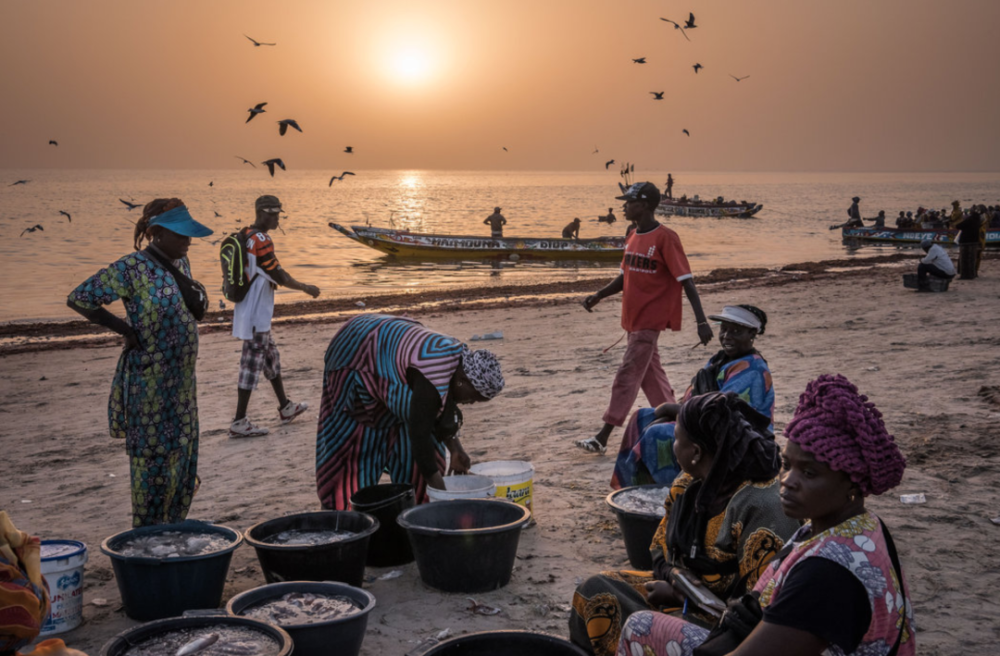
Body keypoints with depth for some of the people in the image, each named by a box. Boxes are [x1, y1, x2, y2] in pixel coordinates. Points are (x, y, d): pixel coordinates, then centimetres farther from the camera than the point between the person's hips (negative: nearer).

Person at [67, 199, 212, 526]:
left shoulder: (180, 263, 8)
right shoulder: (132, 269, -15)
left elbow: (198, 310, 20)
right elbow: (79, 298, -15)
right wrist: (125, 329, -11)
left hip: (182, 380, 8)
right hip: (149, 380, -8)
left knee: (183, 454, 13)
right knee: (153, 456, -1)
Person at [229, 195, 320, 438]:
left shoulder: (244, 236, 9)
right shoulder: (261, 240, -20)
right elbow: (279, 276, -19)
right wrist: (306, 288, -6)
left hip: (254, 313, 10)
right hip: (256, 315, -10)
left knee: (271, 356, 20)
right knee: (252, 363, -4)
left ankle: (285, 407, 33)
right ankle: (239, 422, 0)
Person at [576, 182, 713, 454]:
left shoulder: (665, 238, -16)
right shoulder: (633, 237, 10)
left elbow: (685, 279, -17)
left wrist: (701, 320, -22)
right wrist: (599, 296, 4)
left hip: (650, 320, -9)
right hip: (634, 319, 9)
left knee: (627, 376, -9)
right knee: (650, 373, 16)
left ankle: (603, 437, -7)